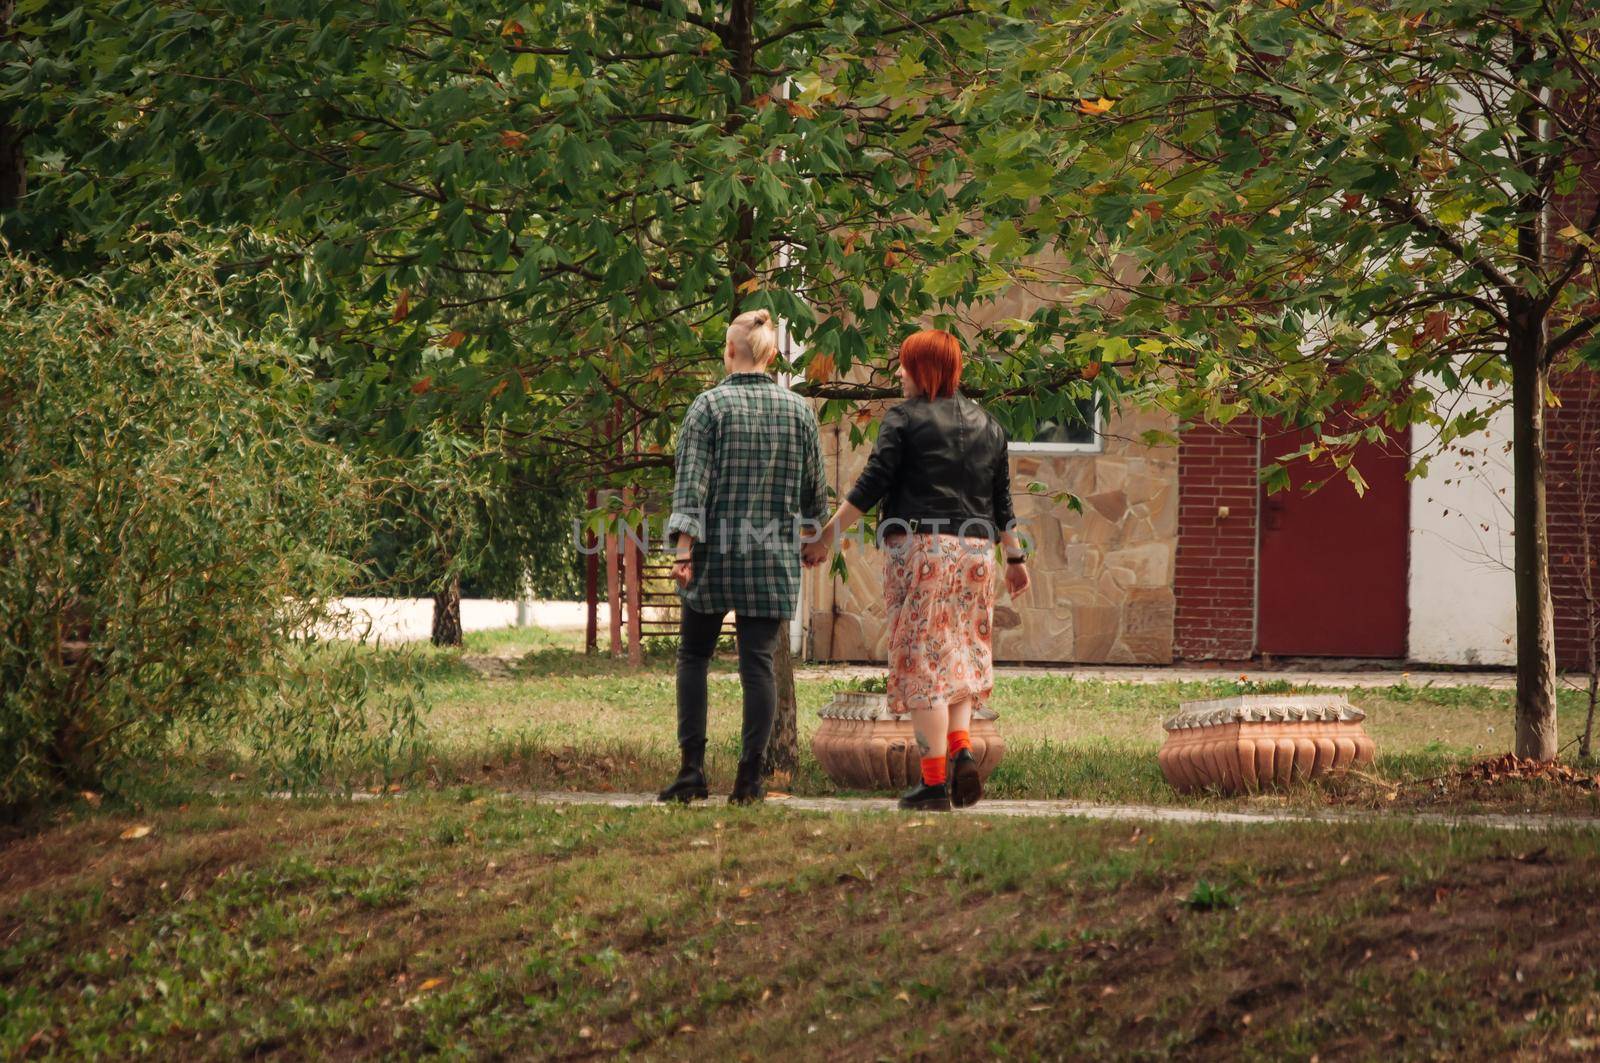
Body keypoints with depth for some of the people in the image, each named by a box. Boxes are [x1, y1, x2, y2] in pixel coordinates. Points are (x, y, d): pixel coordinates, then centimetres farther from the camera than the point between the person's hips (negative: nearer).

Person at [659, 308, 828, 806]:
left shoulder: (709, 405, -6)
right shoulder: (797, 410, 3)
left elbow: (691, 482, -12)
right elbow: (814, 490, 9)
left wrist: (683, 548, -14)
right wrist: (816, 535, 27)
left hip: (714, 554, -2)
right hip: (774, 557, 2)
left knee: (694, 655, 11)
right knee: (758, 661, 3)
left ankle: (692, 767, 3)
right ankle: (750, 776, 0)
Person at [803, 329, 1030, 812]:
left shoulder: (903, 419, -3)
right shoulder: (986, 424, 14)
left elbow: (870, 487, -7)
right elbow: (1002, 501, 17)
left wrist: (825, 538, -2)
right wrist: (1015, 558, 26)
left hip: (918, 547, -5)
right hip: (974, 551, 5)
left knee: (923, 662, -4)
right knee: (963, 655, 15)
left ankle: (935, 781, -7)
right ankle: (961, 750, -7)